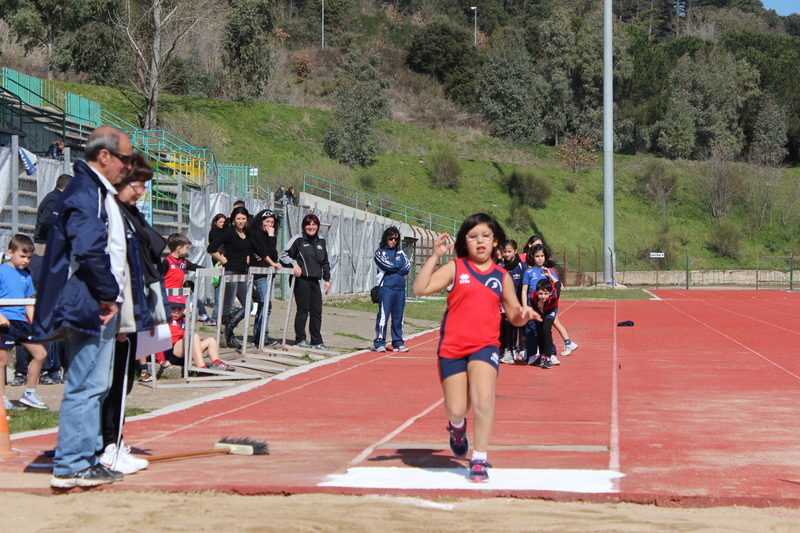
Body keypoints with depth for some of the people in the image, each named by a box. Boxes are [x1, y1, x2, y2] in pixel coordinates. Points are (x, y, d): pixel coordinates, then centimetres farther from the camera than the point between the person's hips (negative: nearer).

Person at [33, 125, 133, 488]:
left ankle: (85, 459, 23)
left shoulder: (98, 192, 19)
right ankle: (71, 467, -3)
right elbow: (89, 251, -25)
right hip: (89, 307, -11)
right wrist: (108, 294, -16)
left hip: (99, 306, 11)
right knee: (86, 386, -8)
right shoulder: (84, 194, -16)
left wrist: (110, 295, 15)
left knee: (96, 385, 16)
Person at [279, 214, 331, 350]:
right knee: (303, 310, -2)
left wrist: (327, 279, 16)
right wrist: (294, 264, -17)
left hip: (315, 281, 5)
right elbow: (283, 255, -2)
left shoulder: (321, 242, 15)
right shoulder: (298, 240, -2)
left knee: (317, 311, 4)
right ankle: (300, 339, 9)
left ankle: (317, 341, 10)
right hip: (301, 280, -5)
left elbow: (325, 263, 22)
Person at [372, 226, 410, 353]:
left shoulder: (400, 252, 19)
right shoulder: (380, 252, 6)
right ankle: (380, 343, -4)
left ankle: (398, 343, 13)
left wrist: (393, 268, -6)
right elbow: (387, 266, -10)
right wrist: (399, 267, 3)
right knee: (383, 316, -8)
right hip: (386, 287, -4)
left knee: (398, 317, 7)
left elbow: (407, 267, 5)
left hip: (400, 288, 5)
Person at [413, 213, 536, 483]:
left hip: (485, 346, 0)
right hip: (452, 347, 0)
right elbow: (420, 289, -10)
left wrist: (523, 315, -8)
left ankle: (479, 461, -8)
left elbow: (514, 316, 16)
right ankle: (458, 429, 40)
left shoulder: (502, 276, 9)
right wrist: (435, 256, -17)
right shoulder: (455, 268, 2)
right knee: (456, 410, 1)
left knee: (483, 400, -22)